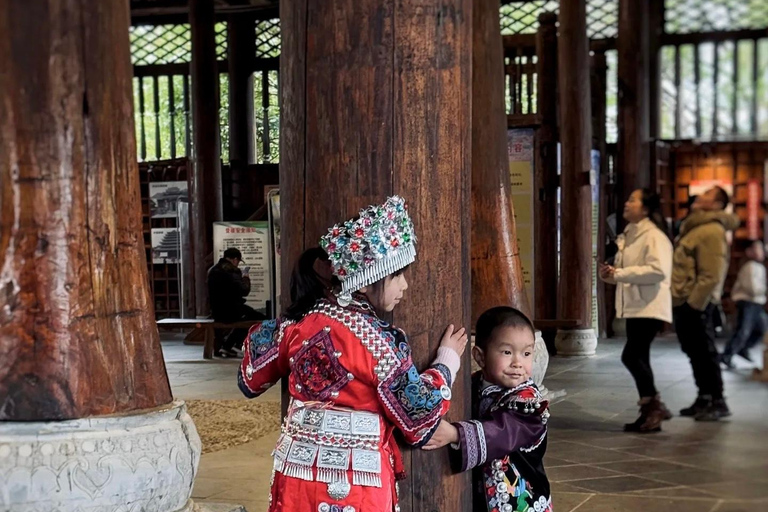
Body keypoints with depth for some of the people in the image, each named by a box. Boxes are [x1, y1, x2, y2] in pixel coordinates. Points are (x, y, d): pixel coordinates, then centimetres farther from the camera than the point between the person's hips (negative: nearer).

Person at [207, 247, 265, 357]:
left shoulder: (212, 270, 11)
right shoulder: (232, 270, -15)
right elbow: (244, 291, -17)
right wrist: (246, 278, 1)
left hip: (216, 311, 9)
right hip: (230, 311, -9)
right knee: (260, 318, 4)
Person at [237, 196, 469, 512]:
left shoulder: (299, 322, -2)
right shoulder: (377, 340, -15)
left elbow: (252, 379, 12)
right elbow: (419, 415, -9)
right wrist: (448, 359, 5)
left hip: (297, 475, 5)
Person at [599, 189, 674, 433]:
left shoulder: (654, 236, -12)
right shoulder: (630, 235, 18)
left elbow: (658, 270, -26)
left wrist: (620, 273, -22)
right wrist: (611, 274, 4)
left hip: (650, 308, -10)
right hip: (634, 308, 10)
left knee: (631, 356, -16)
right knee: (638, 358, 8)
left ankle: (655, 405, -3)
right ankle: (649, 413, 14)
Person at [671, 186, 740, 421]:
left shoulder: (712, 232, -15)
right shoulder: (695, 227, 17)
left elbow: (711, 276, -21)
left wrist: (694, 304, -22)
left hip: (695, 304, -10)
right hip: (683, 302, 10)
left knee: (704, 353, -4)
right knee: (694, 352, 14)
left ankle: (717, 402, 4)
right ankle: (704, 399, 23)